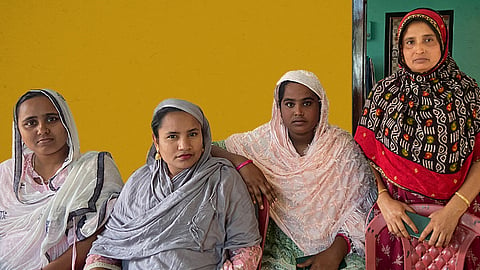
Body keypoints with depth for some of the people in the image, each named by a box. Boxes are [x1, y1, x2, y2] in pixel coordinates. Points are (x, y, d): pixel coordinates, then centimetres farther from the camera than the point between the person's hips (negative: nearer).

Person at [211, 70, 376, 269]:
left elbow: (359, 208, -4)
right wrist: (242, 163, -18)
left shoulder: (342, 146, -2)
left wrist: (335, 253, -16)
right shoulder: (265, 140, 1)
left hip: (335, 247, 0)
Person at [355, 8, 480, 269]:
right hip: (396, 213, 1)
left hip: (454, 217, 0)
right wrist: (383, 199, -11)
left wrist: (455, 208, -16)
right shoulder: (384, 92, 2)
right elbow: (366, 155, 2)